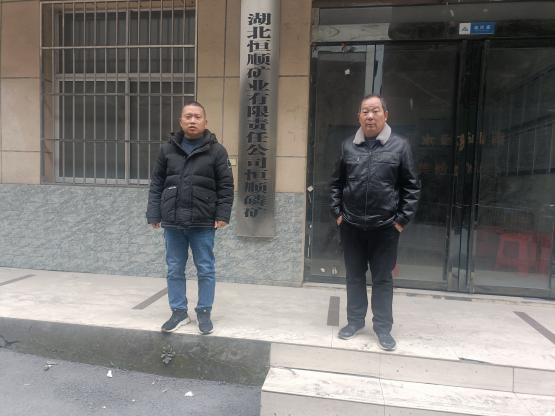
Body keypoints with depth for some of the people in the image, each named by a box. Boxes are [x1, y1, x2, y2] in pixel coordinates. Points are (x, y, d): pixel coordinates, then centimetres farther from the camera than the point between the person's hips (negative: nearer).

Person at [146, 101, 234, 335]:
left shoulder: (216, 150, 0)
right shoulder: (167, 149, 7)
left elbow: (226, 186, -1)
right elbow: (156, 184, 9)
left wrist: (223, 214, -8)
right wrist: (154, 214, 3)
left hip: (203, 223, -2)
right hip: (172, 222, 3)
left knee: (206, 270, 6)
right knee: (174, 270, 11)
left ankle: (204, 313, 21)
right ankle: (179, 312, 25)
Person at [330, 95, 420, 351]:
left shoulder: (399, 145, -2)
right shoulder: (348, 146, 4)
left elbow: (411, 186, 0)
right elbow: (336, 182, 11)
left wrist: (403, 219, -5)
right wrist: (337, 212, 4)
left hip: (385, 226, -2)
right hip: (351, 225, 2)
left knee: (383, 279, 9)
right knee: (354, 276, 14)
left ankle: (383, 327, 23)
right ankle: (355, 320, 30)